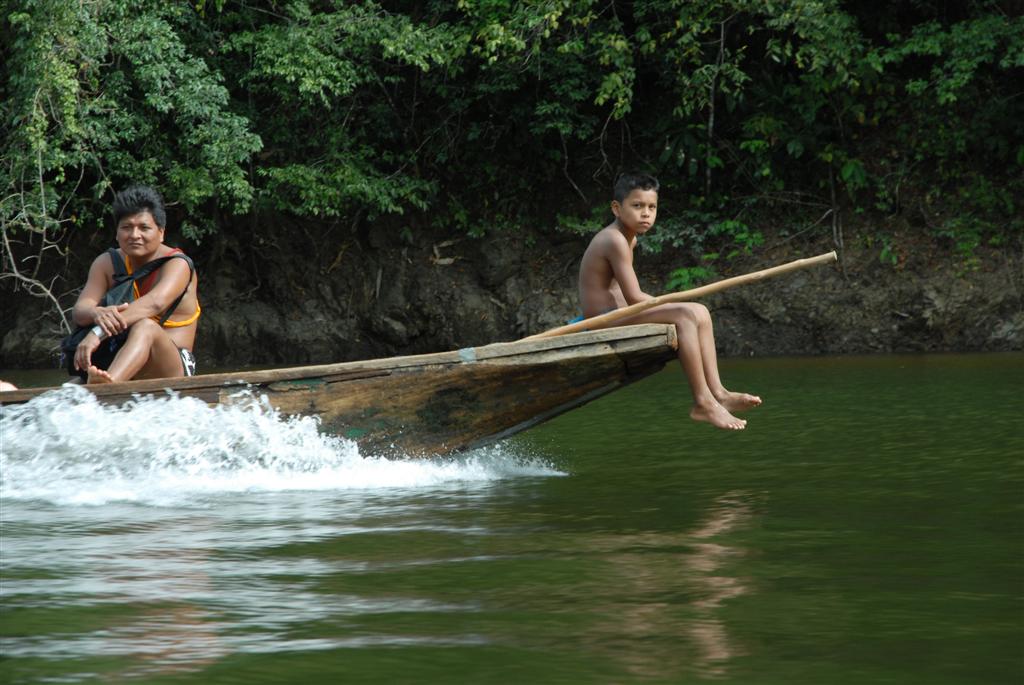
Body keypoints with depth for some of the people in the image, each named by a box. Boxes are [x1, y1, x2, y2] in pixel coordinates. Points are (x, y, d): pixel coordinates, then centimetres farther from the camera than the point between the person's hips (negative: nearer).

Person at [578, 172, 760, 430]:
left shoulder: (628, 239, 17)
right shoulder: (615, 241, -16)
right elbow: (634, 298, -21)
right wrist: (670, 306, -8)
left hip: (614, 324, 11)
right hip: (606, 324, -11)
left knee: (700, 313, 8)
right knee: (685, 315, -25)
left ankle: (716, 392, -2)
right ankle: (702, 403, -28)